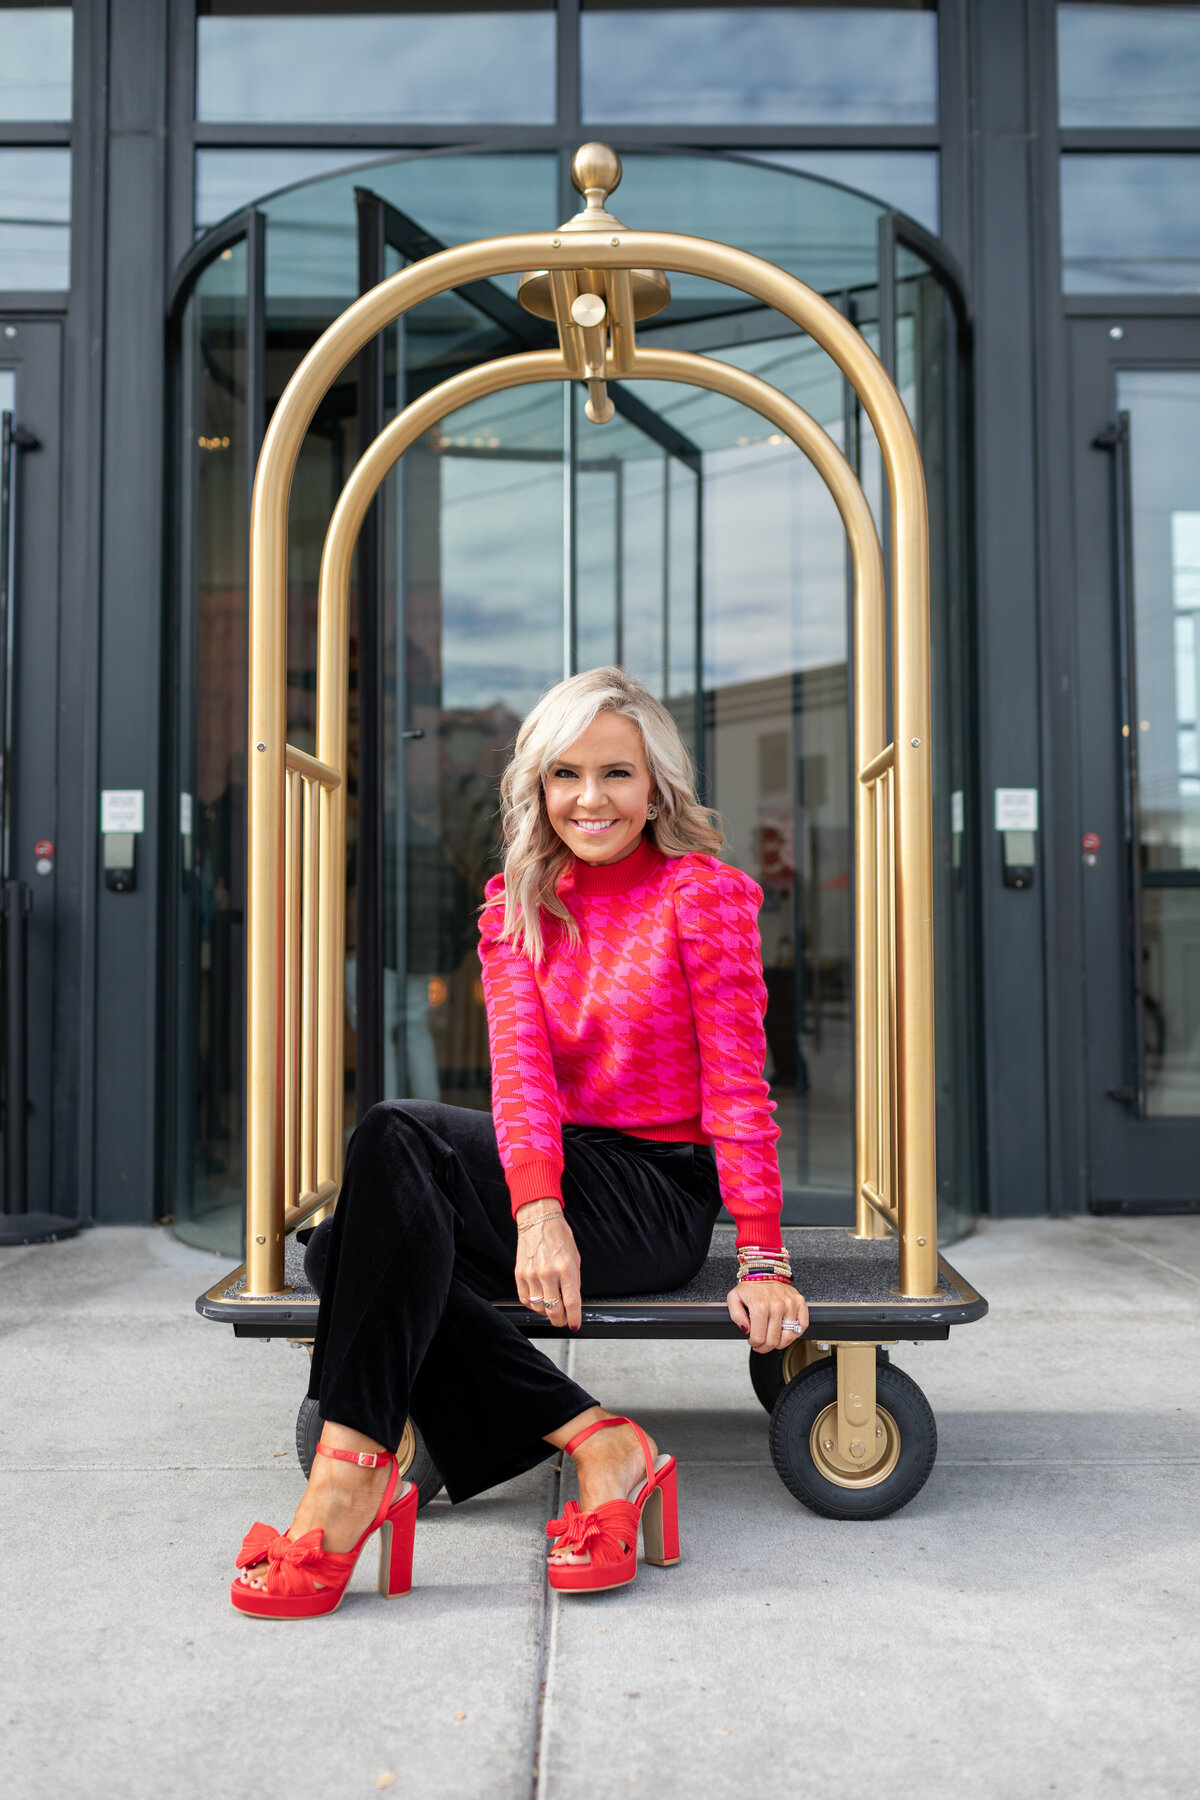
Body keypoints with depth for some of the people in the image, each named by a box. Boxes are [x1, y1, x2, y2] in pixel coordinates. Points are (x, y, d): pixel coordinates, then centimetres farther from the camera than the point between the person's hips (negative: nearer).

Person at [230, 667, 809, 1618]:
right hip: (557, 1176, 6)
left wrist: (763, 1260, -15)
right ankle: (598, 1445, -22)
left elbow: (736, 1083, -7)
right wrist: (539, 1210, -23)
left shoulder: (702, 893, -3)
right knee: (361, 1246, -23)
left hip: (661, 1200, -6)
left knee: (397, 1137, -26)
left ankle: (355, 1468, -26)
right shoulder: (517, 904, 10)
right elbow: (519, 1065, -5)